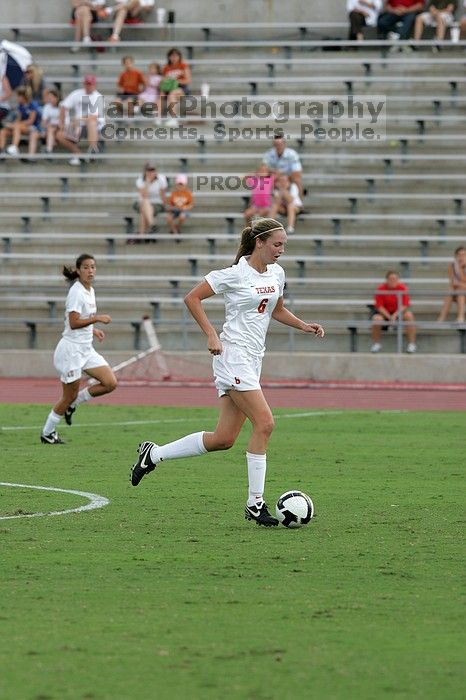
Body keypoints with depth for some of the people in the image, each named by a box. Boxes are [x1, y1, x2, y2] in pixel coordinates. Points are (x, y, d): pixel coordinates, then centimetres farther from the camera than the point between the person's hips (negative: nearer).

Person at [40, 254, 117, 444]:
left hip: (86, 349, 8)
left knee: (110, 383, -3)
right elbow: (74, 323, -23)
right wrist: (97, 318, -25)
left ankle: (72, 404, 14)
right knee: (70, 396, -1)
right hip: (71, 348, -8)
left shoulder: (90, 291, 11)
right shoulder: (76, 292, -16)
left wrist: (92, 330, 12)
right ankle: (47, 433, 16)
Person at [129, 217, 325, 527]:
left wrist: (303, 325, 11)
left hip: (252, 360, 9)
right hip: (234, 354, -9)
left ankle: (154, 454, 20)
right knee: (265, 423, -17)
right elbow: (192, 297, -9)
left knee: (224, 438, 6)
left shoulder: (276, 273, 11)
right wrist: (211, 335, -16)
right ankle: (255, 503, -12)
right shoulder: (235, 273, -12)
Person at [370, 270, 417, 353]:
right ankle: (376, 344, -10)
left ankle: (412, 344, -23)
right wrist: (389, 317, -28)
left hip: (399, 312, 1)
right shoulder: (381, 289, -13)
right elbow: (379, 306, -14)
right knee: (376, 319, -33)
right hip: (384, 312, -1)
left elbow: (405, 305, -14)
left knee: (409, 315, -30)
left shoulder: (403, 288, -11)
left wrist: (395, 315, -30)